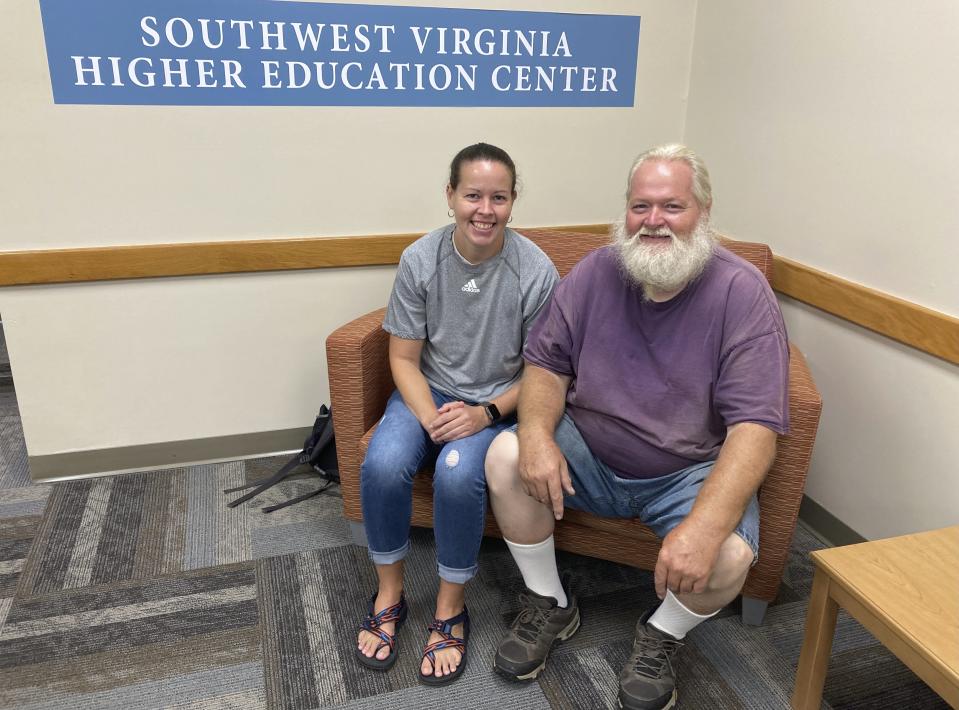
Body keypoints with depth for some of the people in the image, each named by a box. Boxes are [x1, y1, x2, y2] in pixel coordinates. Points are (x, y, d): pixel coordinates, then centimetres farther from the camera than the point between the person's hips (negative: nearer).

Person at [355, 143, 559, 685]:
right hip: (429, 392, 2)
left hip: (498, 402, -2)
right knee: (383, 463, -26)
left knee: (458, 472, -32)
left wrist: (486, 413, -21)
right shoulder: (420, 260, -8)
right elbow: (404, 357, -3)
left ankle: (451, 610, -5)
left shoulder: (537, 271, -14)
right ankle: (390, 596, 1)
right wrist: (431, 419, -20)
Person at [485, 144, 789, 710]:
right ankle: (551, 606, 6)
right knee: (506, 457, -20)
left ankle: (661, 638, 9)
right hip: (590, 458, 3)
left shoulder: (742, 292, -16)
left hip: (690, 474, -2)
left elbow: (756, 426, -22)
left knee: (729, 556, -29)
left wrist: (703, 526, -36)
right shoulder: (597, 272, -5)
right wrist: (537, 433, -23)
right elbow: (547, 363, 0)